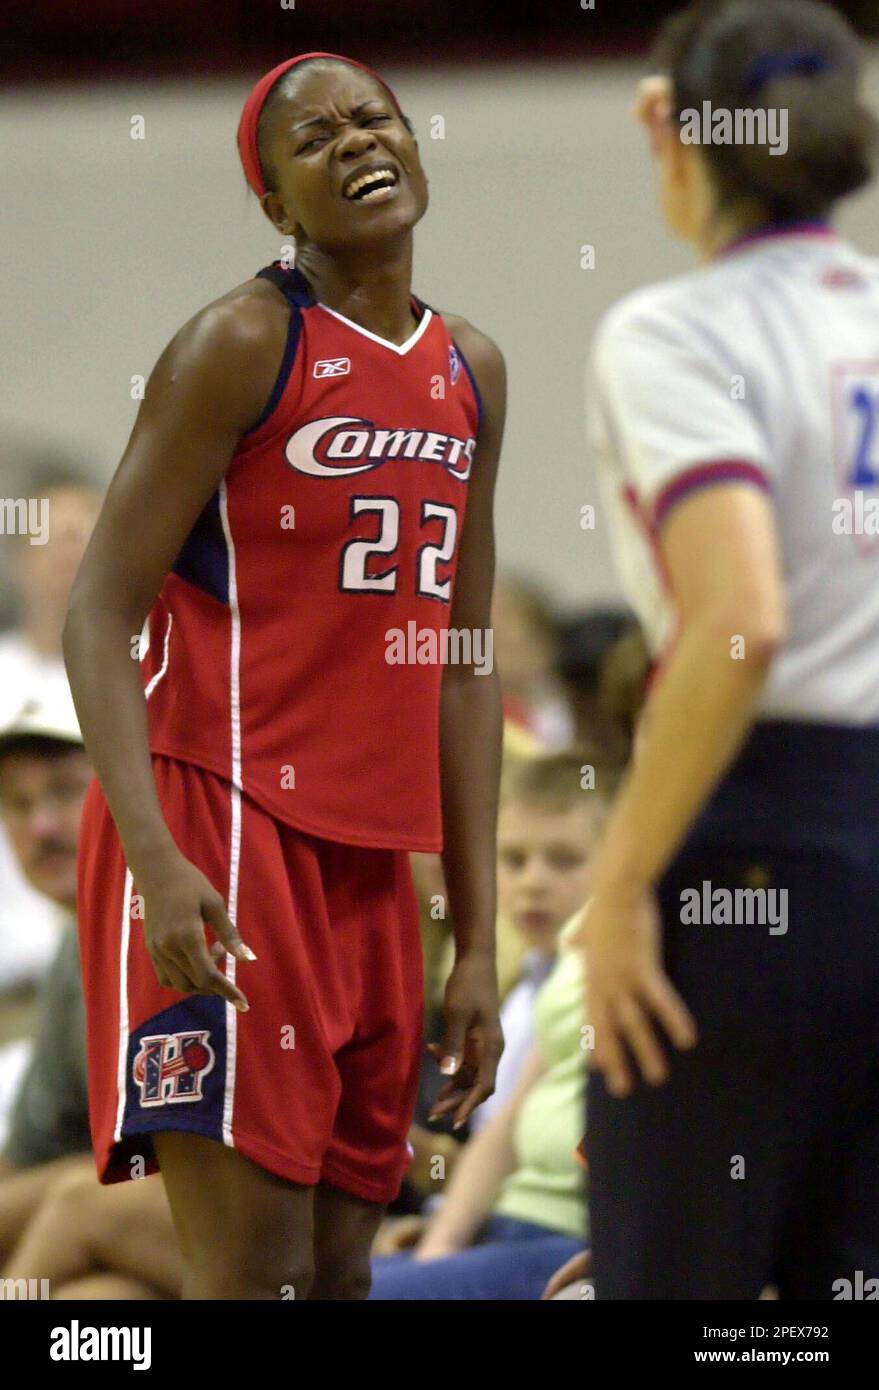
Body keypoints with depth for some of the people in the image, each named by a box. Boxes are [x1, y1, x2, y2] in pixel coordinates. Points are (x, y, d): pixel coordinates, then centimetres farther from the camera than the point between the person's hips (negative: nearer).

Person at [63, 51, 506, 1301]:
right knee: (254, 1263, -14)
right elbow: (100, 613, -11)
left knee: (341, 1265, 7)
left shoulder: (471, 372, 15)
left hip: (372, 857, 7)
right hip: (222, 825, -7)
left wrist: (477, 940, 13)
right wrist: (156, 858, -25)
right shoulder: (243, 344, -6)